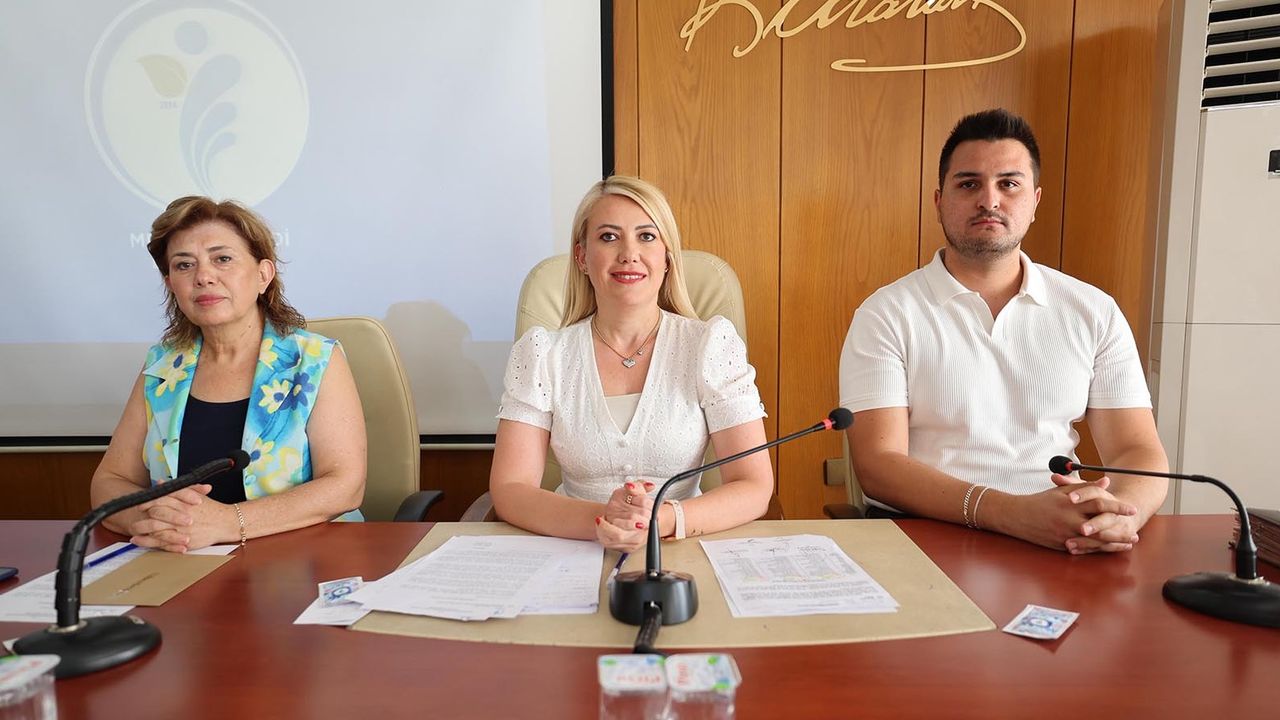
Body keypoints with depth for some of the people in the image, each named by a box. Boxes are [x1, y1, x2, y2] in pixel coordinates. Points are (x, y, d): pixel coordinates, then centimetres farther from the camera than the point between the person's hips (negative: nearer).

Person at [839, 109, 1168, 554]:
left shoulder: (1094, 312, 8)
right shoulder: (887, 315, -4)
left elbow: (1140, 453, 4)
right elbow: (878, 465, -13)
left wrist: (1121, 513, -21)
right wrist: (1012, 511, -27)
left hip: (1065, 544, 2)